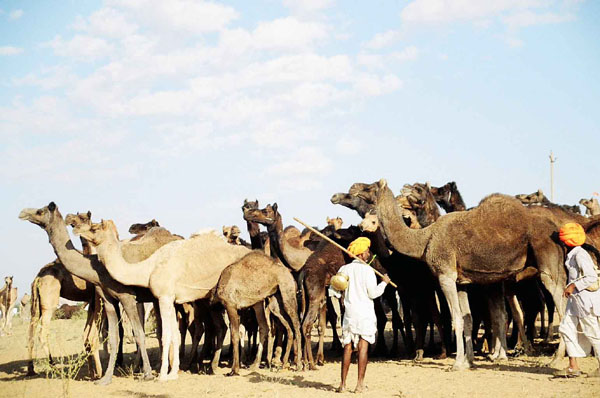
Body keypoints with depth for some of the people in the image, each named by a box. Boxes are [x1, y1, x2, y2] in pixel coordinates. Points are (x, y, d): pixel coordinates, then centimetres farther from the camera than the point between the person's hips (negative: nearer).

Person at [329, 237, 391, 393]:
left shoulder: (345, 269, 5)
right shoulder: (367, 270, -7)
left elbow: (333, 291, 2)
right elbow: (373, 293, -10)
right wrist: (384, 282, 4)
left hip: (349, 313, 4)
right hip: (365, 313, -4)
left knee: (347, 347, 8)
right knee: (363, 347, -2)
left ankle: (343, 384, 7)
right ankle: (360, 384, -6)